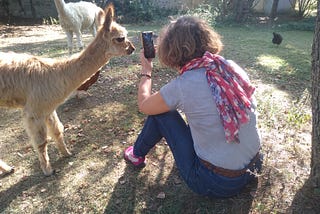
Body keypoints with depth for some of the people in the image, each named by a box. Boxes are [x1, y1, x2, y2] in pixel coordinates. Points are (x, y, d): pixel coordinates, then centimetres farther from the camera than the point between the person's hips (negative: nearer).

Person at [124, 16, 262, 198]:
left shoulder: (181, 86, -22)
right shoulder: (232, 67, -7)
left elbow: (144, 105, -1)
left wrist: (146, 70, 15)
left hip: (215, 183, -5)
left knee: (160, 111, 6)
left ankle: (137, 155, 29)